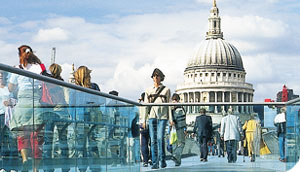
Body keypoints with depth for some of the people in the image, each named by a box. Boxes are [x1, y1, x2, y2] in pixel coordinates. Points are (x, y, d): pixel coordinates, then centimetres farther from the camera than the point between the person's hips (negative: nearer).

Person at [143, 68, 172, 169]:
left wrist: (171, 119, 1)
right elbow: (146, 105, 13)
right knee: (153, 140, -2)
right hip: (152, 116, 2)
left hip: (162, 116, -2)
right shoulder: (148, 91, 13)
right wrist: (144, 120, 8)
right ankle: (155, 163, 1)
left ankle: (162, 160, -3)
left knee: (160, 138, -14)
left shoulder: (166, 90, 7)